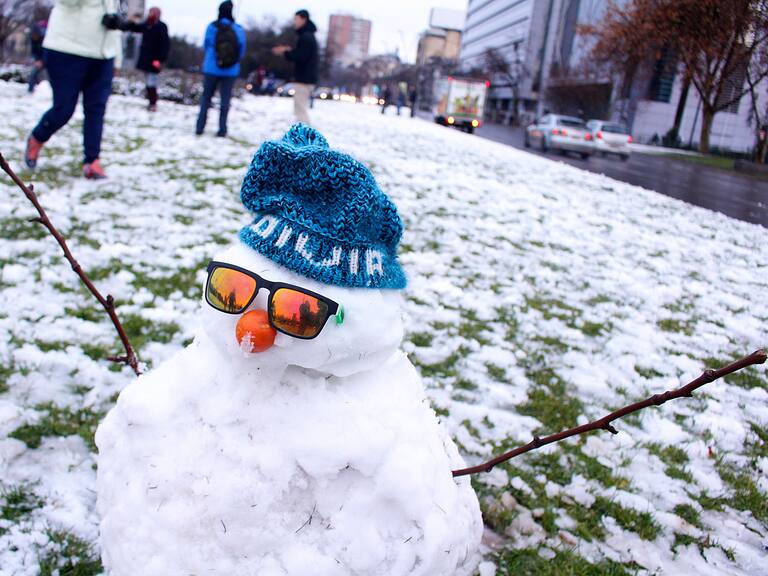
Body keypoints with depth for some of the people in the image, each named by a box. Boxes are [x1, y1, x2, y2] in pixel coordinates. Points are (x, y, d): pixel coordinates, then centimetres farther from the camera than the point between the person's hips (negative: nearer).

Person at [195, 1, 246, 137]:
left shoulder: (211, 27, -6)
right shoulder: (238, 29, -6)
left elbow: (206, 45, 6)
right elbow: (242, 49, 1)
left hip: (211, 68, 0)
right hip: (231, 70, 0)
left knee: (206, 97, 11)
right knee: (225, 99, 6)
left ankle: (200, 127, 11)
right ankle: (222, 129, 6)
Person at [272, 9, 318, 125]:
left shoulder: (306, 37, -14)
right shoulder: (308, 36, 19)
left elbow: (300, 57, -20)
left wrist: (286, 52, -7)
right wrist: (290, 51, 11)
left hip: (303, 78, -11)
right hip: (306, 78, 11)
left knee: (300, 110, -11)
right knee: (301, 109, 13)